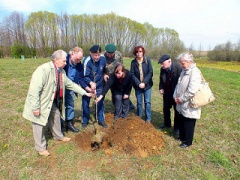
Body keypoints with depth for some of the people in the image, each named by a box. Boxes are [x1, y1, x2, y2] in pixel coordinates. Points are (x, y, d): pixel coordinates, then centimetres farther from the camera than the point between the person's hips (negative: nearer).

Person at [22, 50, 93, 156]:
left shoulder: (61, 71, -2)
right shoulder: (43, 70, -29)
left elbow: (70, 84, 7)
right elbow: (34, 90, -30)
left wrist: (85, 93, 7)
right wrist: (35, 107, -27)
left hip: (52, 101, 8)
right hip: (40, 103, -8)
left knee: (56, 116, 22)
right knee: (39, 124, 6)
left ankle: (58, 136, 47)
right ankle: (40, 148, 25)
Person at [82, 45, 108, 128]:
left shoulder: (103, 58, -13)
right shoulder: (87, 61, -25)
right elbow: (84, 76, -24)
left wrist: (104, 74, 3)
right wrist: (91, 83, -37)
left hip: (99, 85, 3)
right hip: (87, 85, -3)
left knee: (100, 102, 10)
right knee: (85, 103, 6)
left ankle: (101, 120, 26)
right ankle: (85, 121, 24)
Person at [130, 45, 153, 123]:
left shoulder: (147, 60, -6)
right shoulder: (133, 62, -3)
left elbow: (150, 73, -9)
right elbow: (132, 74, -5)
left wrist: (144, 83, -17)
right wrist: (138, 83, -16)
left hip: (147, 85, -1)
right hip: (138, 85, 1)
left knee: (147, 102, 4)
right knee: (139, 102, 10)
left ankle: (148, 119, 18)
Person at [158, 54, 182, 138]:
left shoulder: (178, 67, -25)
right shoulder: (163, 69, -6)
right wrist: (161, 88, -5)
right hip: (167, 93, 6)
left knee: (177, 111, 8)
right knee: (166, 109, 18)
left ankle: (177, 128, 24)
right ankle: (167, 124, 40)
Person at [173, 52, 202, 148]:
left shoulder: (194, 72, -21)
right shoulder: (184, 71, 7)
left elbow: (192, 91, -28)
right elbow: (178, 85, 13)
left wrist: (181, 99, -17)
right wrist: (176, 96, 0)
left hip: (189, 106, -8)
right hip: (181, 104, 8)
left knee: (188, 125, 10)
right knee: (181, 122, 22)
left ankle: (188, 141, 30)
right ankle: (182, 137, 43)